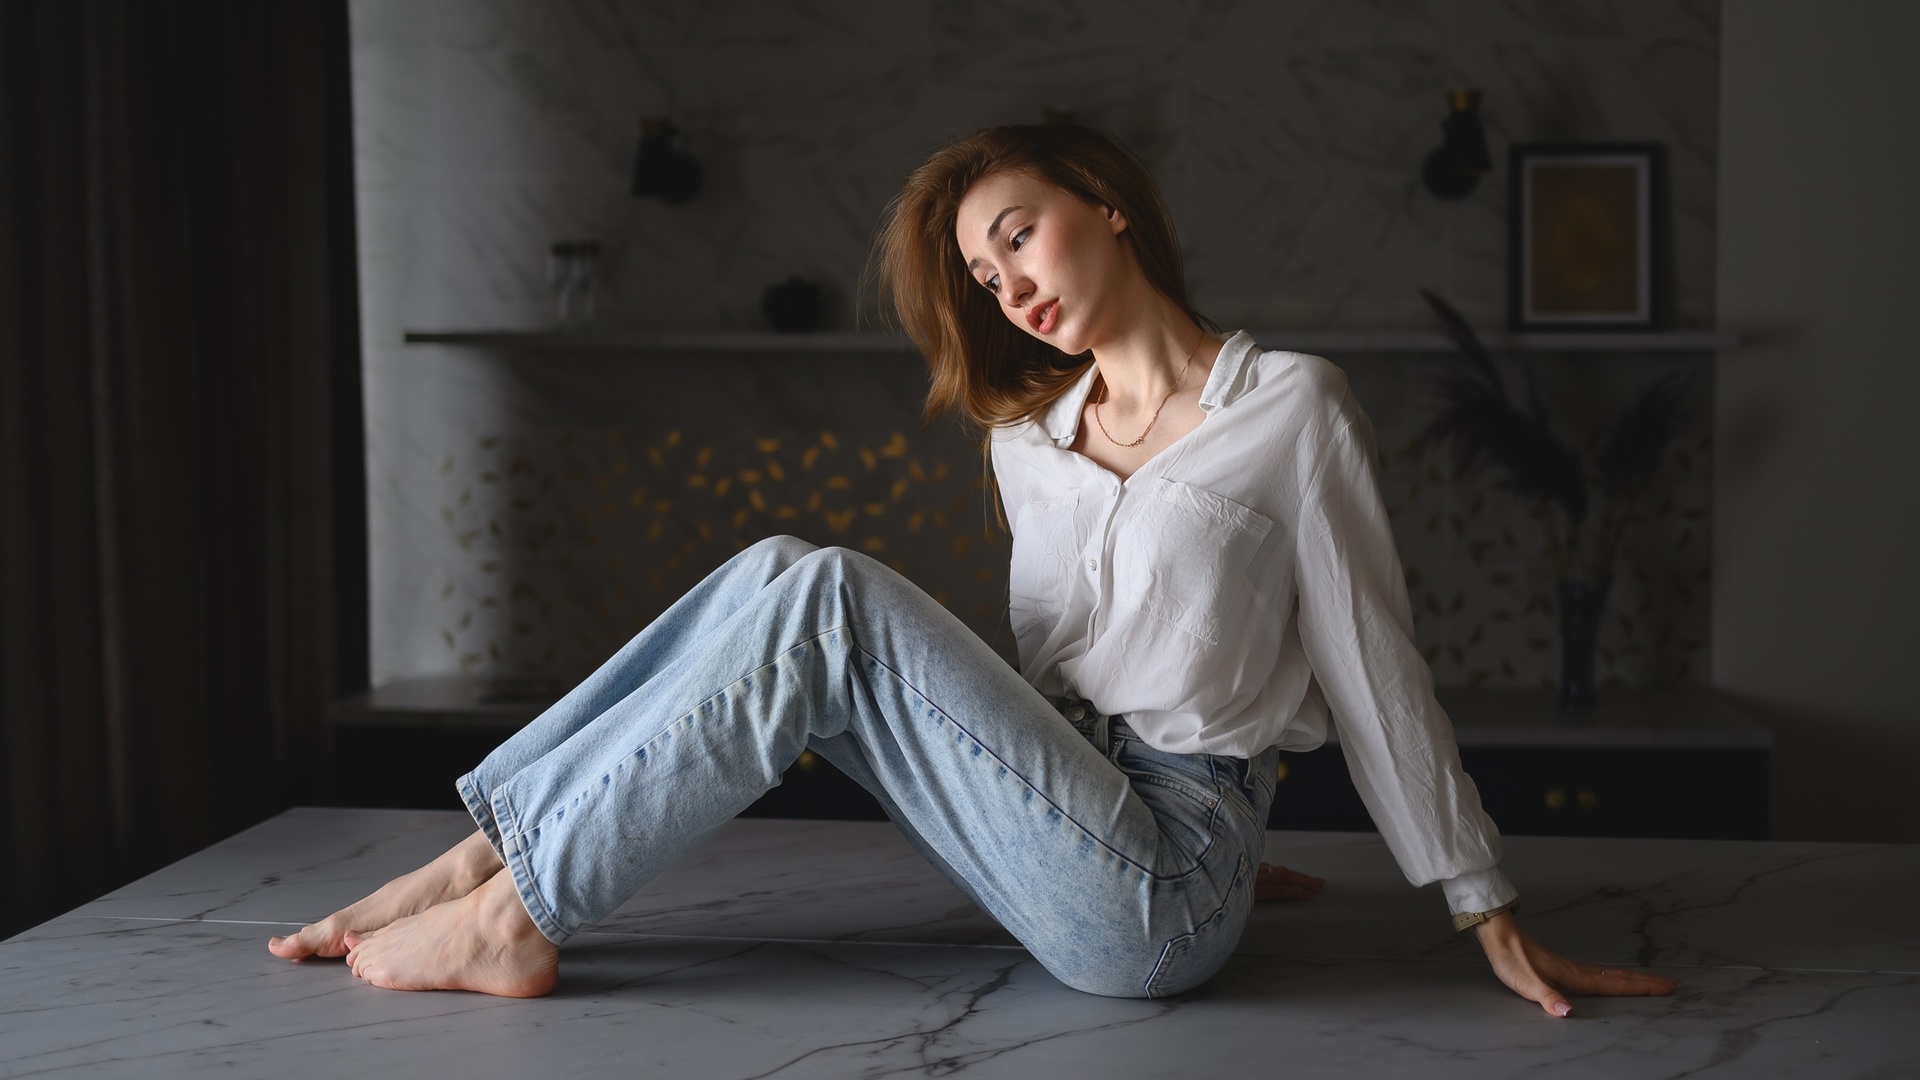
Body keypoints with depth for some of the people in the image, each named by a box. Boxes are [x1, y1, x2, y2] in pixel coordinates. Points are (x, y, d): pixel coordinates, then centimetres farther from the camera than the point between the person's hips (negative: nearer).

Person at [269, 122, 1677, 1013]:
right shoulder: (1027, 438, 13)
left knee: (834, 601, -20)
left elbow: (1375, 670, -4)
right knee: (779, 578, -11)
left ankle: (515, 909, -14)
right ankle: (488, 859, -10)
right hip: (1067, 837, 6)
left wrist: (1494, 917, 0)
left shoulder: (1289, 406, -4)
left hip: (1162, 900, -6)